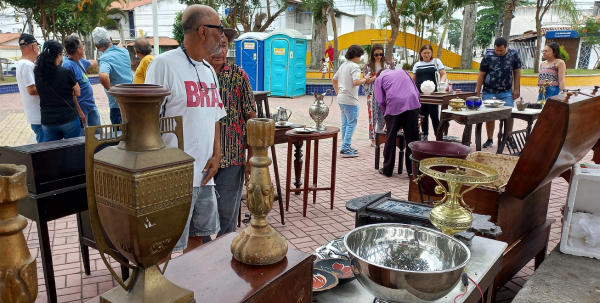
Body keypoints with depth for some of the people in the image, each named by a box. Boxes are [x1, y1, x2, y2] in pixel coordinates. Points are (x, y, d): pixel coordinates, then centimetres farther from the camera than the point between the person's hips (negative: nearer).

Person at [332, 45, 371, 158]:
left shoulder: (343, 65, 15)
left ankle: (346, 147, 21)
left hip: (341, 98, 9)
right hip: (350, 100, -9)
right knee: (351, 123, -3)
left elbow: (334, 80, 22)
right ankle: (345, 149, -4)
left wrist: (338, 93, 24)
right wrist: (365, 79, -9)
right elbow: (356, 82, -26)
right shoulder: (355, 66, -13)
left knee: (345, 123, 14)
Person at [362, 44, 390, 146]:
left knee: (383, 116, 2)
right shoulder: (368, 65, 2)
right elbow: (365, 81, -2)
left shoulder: (386, 64, 10)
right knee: (373, 116, 0)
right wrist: (375, 78, -16)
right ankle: (373, 139, 8)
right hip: (373, 94, -2)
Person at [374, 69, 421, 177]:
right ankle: (413, 170, 14)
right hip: (412, 104, 3)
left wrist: (386, 114, 17)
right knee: (412, 139, 8)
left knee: (391, 138, 10)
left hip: (394, 105, -2)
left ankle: (387, 170, 19)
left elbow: (381, 101, 6)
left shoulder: (379, 78, 20)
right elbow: (417, 93, 24)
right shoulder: (402, 72, 30)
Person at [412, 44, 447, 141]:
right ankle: (424, 135, 18)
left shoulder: (436, 62, 6)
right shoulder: (417, 65, 13)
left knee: (434, 115, -6)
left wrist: (441, 82, -18)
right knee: (423, 115, 8)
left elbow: (443, 75, 3)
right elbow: (414, 80, 16)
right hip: (420, 93, 3)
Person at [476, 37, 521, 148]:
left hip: (506, 92, 1)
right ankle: (490, 139, 13)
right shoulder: (488, 57, -5)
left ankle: (508, 137, 18)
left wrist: (516, 89, 1)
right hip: (489, 92, -1)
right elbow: (481, 75, 0)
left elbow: (517, 72, 5)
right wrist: (478, 92, -1)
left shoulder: (514, 55, -1)